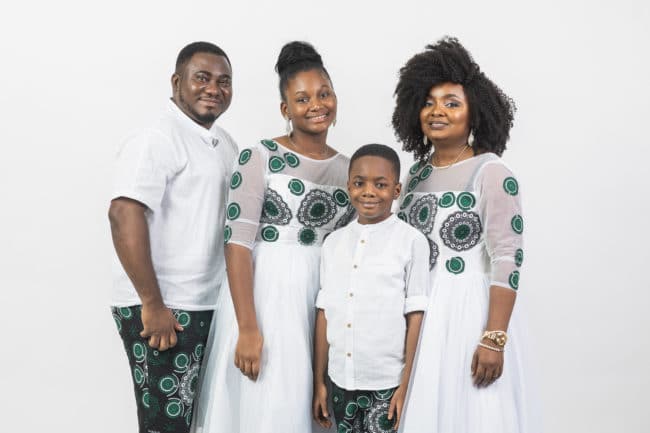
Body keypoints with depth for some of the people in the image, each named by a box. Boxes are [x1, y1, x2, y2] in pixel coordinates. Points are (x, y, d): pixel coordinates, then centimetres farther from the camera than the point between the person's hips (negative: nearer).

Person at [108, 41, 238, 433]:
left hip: (207, 307, 8)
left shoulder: (226, 144, 13)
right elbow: (124, 216, -23)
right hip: (161, 310, -8)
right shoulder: (157, 140, -13)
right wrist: (153, 305, -23)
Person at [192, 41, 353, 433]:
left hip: (325, 301, 5)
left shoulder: (347, 168, 8)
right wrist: (248, 328, -19)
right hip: (265, 294, -4)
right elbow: (237, 244, -13)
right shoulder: (260, 158, -8)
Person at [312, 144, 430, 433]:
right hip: (341, 380, 4)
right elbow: (325, 314, 6)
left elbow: (416, 317, -7)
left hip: (387, 384, -4)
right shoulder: (333, 243, 5)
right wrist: (319, 381, 7)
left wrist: (408, 386, -8)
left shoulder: (412, 241, -7)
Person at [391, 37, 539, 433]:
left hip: (470, 311, -6)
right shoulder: (417, 173, 10)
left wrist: (494, 338, -21)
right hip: (418, 315, 6)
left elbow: (508, 260, -15)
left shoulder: (492, 174, -10)